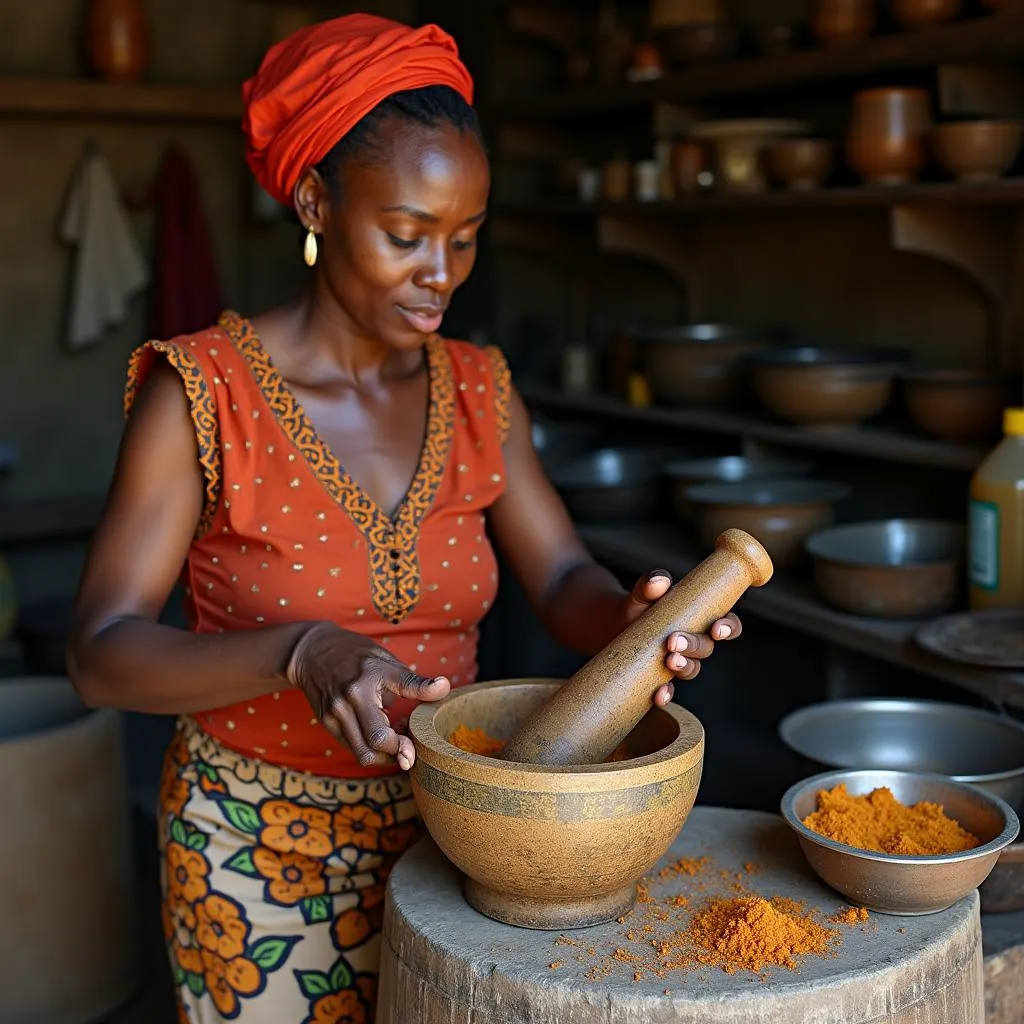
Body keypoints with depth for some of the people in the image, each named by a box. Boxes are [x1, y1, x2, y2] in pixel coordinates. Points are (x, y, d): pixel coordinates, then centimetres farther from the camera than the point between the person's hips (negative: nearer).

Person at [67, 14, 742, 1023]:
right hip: (260, 853, -4)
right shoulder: (202, 392, -15)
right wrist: (300, 652, -36)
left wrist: (628, 620, -27)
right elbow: (102, 654, -19)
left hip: (441, 823, 4)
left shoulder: (477, 390, -1)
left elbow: (563, 580, -3)